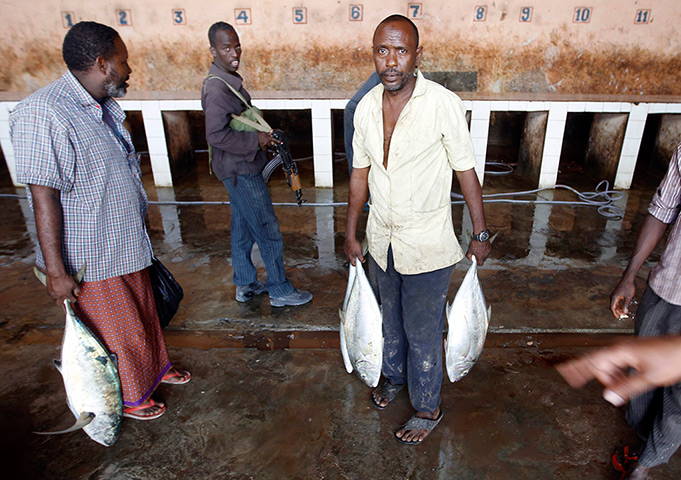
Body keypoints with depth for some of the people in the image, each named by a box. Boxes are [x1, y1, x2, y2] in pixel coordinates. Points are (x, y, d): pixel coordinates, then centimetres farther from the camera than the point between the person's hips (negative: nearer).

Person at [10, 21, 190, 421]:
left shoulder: (105, 106, 6)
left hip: (128, 244, 8)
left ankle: (156, 367, 48)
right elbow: (43, 197, -23)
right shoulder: (42, 114, -23)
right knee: (120, 331, 10)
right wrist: (56, 271, -20)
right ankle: (131, 398, 35)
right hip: (91, 257, -8)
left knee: (145, 313, 24)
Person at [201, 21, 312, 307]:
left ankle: (245, 284, 31)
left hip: (240, 169, 10)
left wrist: (263, 134, 11)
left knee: (243, 228, 17)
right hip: (240, 171, -10)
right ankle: (280, 291, 13)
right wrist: (256, 140, -20)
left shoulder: (229, 80, 12)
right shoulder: (217, 87, -20)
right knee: (268, 231, -1)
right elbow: (216, 135, -27)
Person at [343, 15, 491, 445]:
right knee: (391, 317, 25)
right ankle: (395, 375, 53)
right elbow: (361, 172, 7)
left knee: (423, 333, 11)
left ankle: (428, 408, 36)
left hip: (427, 246, -5)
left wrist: (481, 234, -4)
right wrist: (351, 232, 11)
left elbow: (466, 171, -9)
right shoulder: (366, 106, -2)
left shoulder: (443, 104, -17)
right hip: (382, 240, 5)